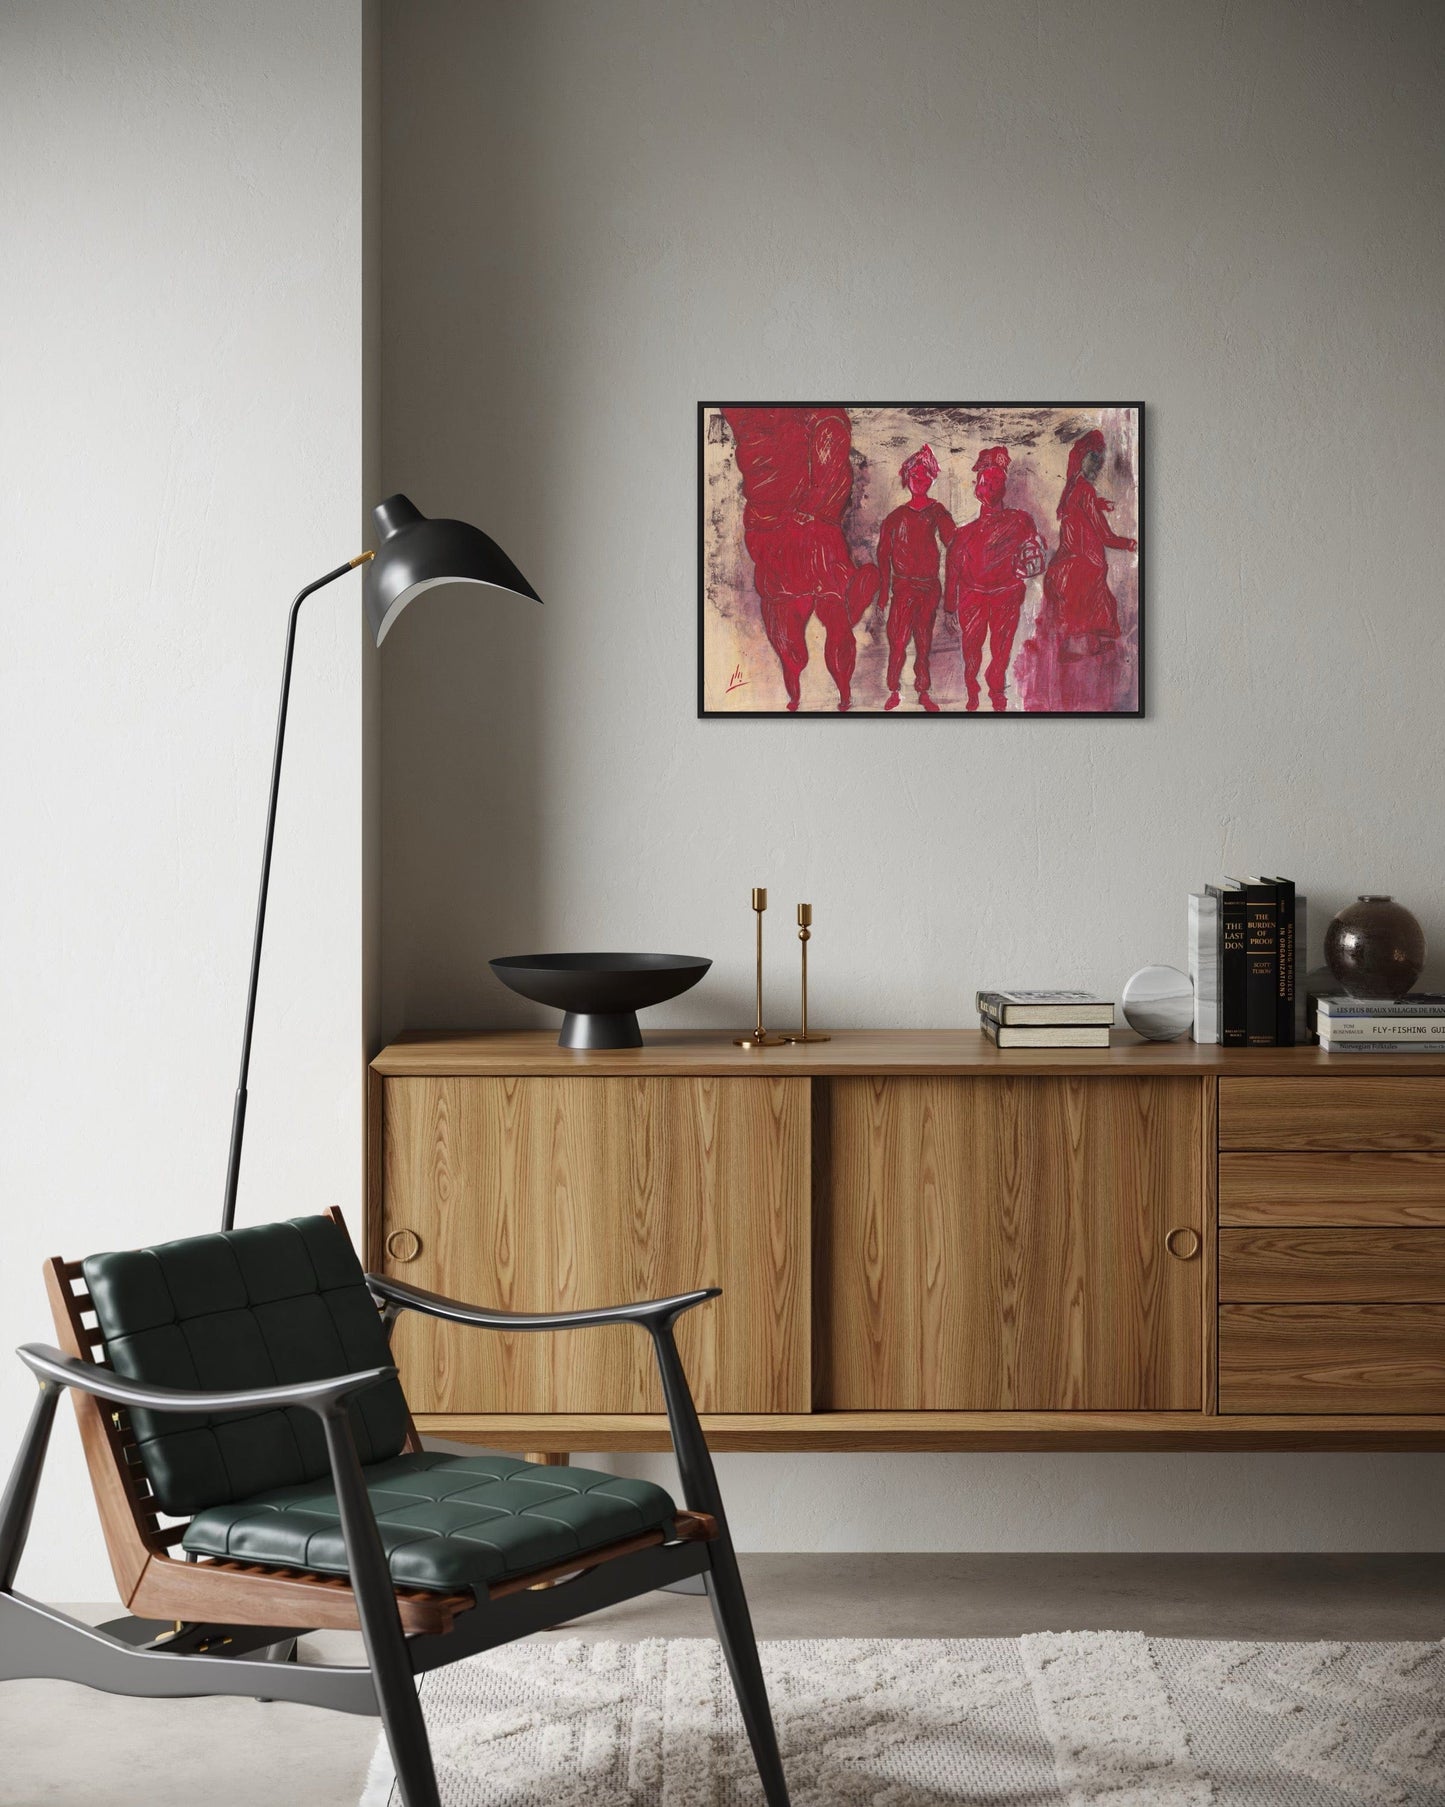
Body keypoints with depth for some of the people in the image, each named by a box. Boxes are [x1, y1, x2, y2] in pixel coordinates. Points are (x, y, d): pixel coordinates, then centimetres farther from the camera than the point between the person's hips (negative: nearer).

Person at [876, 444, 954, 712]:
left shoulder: (936, 512, 6)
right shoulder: (897, 516, 5)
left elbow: (953, 543, -4)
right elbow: (883, 555, 6)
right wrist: (883, 590, 3)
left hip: (929, 586, 1)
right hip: (903, 586, -1)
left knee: (924, 642, 9)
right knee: (898, 641, -9)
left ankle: (923, 691, 18)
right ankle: (893, 692, 0)